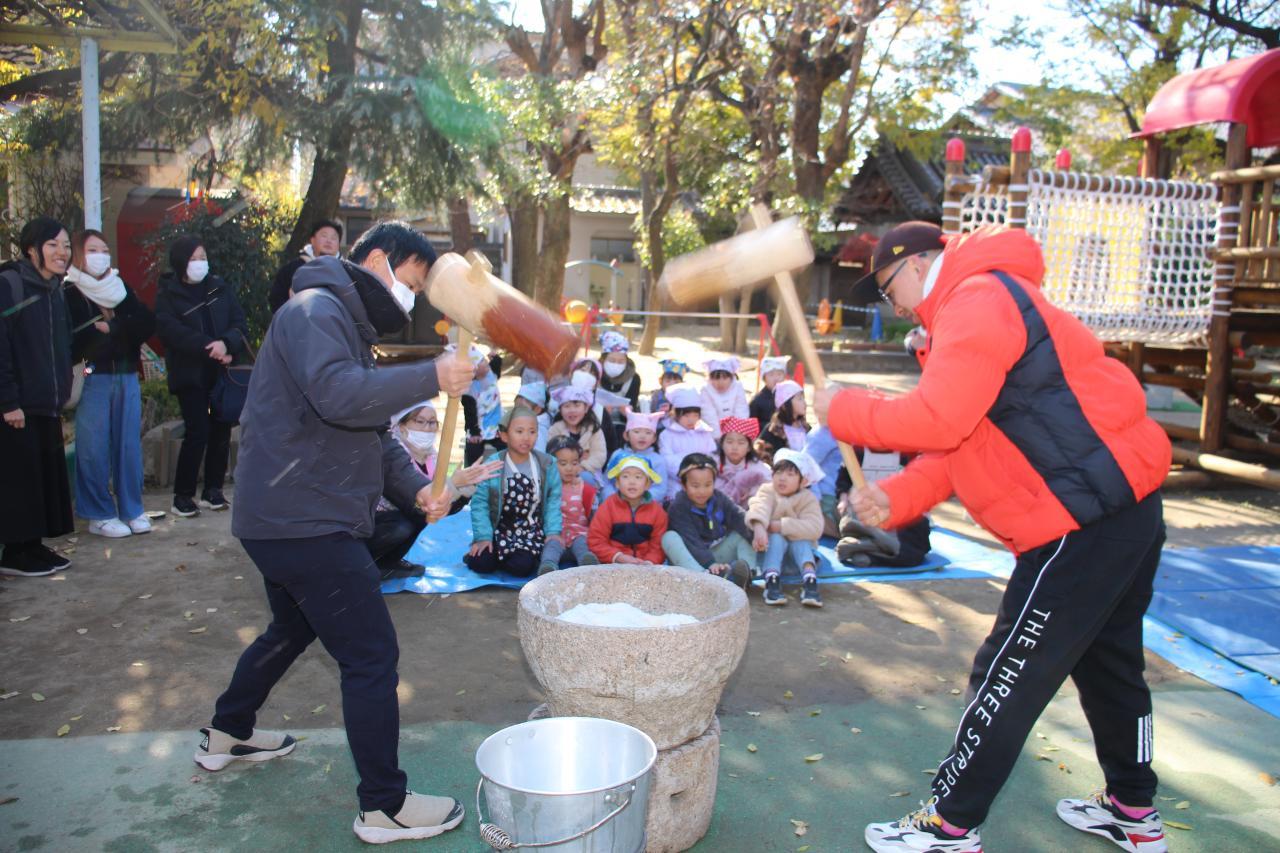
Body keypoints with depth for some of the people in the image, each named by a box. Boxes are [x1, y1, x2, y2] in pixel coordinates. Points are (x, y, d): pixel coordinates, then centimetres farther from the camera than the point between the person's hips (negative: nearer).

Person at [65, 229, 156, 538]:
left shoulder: (121, 288, 15)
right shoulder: (69, 294, -1)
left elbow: (148, 325, 2)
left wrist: (111, 327, -8)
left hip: (127, 376, 4)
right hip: (92, 379, -4)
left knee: (129, 445, 6)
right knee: (95, 449, -1)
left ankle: (132, 509, 16)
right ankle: (100, 515, 9)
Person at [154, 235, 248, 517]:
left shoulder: (221, 289, 12)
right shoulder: (168, 294, 3)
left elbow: (239, 323, 3)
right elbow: (169, 329, -11)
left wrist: (226, 344, -18)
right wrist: (209, 347, -22)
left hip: (222, 372, 3)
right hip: (190, 373, -3)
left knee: (221, 430, 2)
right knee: (197, 432, -10)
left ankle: (213, 491, 14)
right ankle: (182, 495, 1)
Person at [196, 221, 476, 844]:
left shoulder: (346, 324, 20)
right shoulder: (315, 309, -12)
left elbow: (370, 430, 17)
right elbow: (338, 395, -31)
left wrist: (416, 487, 3)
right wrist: (431, 378, -26)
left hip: (285, 520, 11)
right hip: (307, 522, -11)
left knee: (292, 629, 30)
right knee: (372, 656, -6)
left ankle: (226, 734, 48)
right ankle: (384, 806, 5)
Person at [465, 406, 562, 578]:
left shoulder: (547, 464, -4)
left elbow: (553, 500, -3)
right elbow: (480, 502, -8)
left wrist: (553, 531, -14)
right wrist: (483, 536, -15)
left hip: (532, 532, 0)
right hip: (500, 530, 0)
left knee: (522, 566, -25)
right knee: (480, 563, -19)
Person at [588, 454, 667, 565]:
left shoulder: (656, 510, 5)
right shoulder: (608, 506, 0)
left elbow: (658, 544, 4)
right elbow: (596, 541, -2)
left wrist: (650, 562, -16)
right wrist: (618, 557, -14)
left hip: (645, 566, 2)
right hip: (613, 564, -2)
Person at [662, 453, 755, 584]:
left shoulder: (720, 499, -1)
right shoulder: (678, 507, -15)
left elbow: (739, 519, -13)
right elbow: (691, 541, -25)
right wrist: (710, 563, -37)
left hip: (718, 552, 4)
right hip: (693, 559, -4)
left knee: (744, 534, -9)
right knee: (670, 537, -29)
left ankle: (748, 571, -34)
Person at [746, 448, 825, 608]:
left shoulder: (808, 499, -10)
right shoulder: (767, 491, -9)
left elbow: (814, 528, -27)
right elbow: (760, 508, -33)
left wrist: (781, 525, -32)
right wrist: (759, 527, -56)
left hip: (799, 547, 0)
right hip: (772, 547, 0)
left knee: (801, 541, -30)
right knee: (776, 538, -31)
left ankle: (809, 580, -48)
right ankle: (771, 581, -46)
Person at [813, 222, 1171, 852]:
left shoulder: (978, 302, -13)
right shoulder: (987, 304, 20)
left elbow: (937, 420, -25)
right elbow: (961, 444, 14)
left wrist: (843, 412, -10)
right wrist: (896, 498, 1)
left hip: (1084, 522, -11)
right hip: (1127, 509, 11)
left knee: (1006, 679, -1)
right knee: (1108, 664, 24)